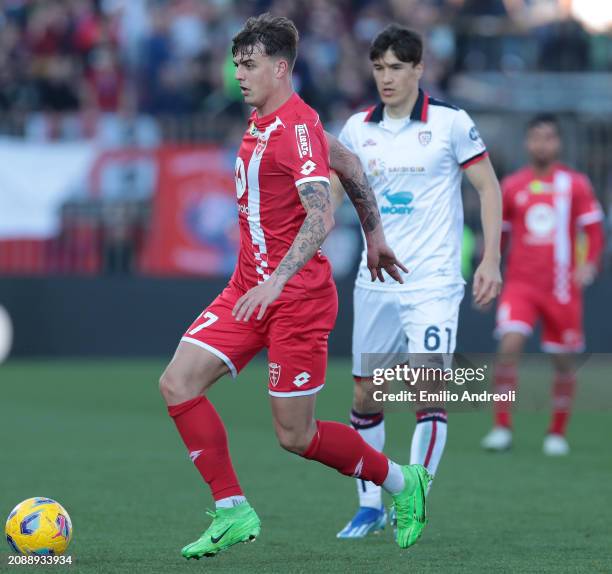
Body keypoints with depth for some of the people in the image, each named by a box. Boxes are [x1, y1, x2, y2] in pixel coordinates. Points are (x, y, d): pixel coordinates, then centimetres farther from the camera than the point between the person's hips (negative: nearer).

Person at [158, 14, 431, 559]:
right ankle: (232, 512, -1)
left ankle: (402, 482, 20)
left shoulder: (297, 127, -16)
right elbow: (350, 168, 24)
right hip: (249, 288, 9)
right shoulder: (263, 124, 13)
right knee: (178, 382, -6)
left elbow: (321, 217, -26)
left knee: (295, 435, -2)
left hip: (296, 297, -9)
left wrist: (278, 279, -36)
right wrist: (375, 237, 32)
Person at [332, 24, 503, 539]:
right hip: (376, 281, 4)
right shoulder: (357, 129, 5)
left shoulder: (451, 122, -5)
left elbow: (489, 188, 0)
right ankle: (370, 505, 19)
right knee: (365, 397, 6)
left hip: (433, 282, -4)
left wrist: (491, 259, -6)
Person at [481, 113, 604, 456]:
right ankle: (502, 427, -14)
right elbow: (498, 236, 17)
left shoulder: (575, 184, 2)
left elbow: (595, 231, 0)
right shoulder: (511, 186, 7)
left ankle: (558, 433, 22)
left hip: (562, 287, 0)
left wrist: (589, 264, -17)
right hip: (520, 283, 1)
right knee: (509, 345, -19)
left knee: (564, 362, 5)